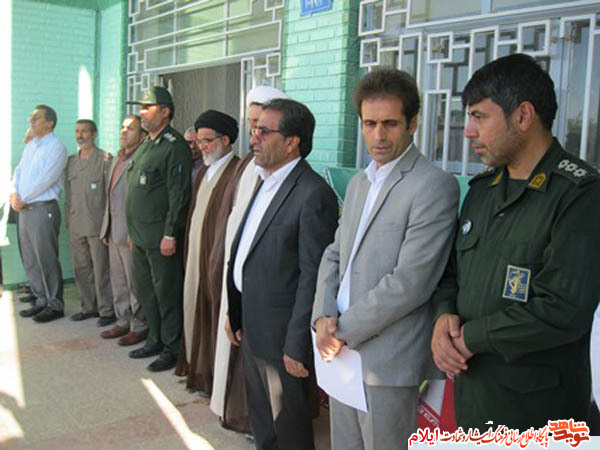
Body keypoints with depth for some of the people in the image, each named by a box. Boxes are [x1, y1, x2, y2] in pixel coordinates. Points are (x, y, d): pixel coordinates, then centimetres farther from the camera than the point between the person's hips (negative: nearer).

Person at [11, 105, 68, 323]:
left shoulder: (56, 147, -9)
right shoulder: (30, 145, 17)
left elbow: (45, 180, -16)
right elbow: (19, 171, 15)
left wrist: (23, 199, -11)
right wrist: (14, 194, -2)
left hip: (43, 209, -8)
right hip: (24, 209, 8)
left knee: (46, 260, -4)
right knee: (29, 260, 13)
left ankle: (55, 306, 6)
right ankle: (41, 300, 24)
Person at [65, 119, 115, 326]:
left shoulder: (105, 159, -5)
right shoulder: (71, 161, 15)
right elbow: (68, 194, 21)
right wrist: (68, 219, 15)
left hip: (97, 225, -6)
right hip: (76, 226, 7)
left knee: (101, 269, -2)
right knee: (81, 268, 11)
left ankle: (107, 310, 8)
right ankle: (88, 307, 24)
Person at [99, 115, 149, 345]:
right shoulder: (116, 159, 17)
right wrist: (106, 229, 18)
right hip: (114, 231, 9)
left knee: (134, 282, 0)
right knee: (118, 281, 16)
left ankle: (139, 326, 12)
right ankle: (123, 321, 28)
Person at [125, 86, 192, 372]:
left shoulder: (174, 146, -13)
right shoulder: (145, 146, 16)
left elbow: (179, 194, -18)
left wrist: (170, 234, -21)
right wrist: (133, 229, 18)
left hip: (161, 238, -9)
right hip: (140, 236, 9)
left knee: (166, 293, 0)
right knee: (145, 290, 17)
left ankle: (172, 348, 13)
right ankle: (155, 340, 32)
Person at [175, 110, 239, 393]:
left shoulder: (236, 172, -15)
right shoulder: (204, 172, 15)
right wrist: (190, 250, 14)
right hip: (197, 255, 9)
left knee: (216, 314, 1)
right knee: (197, 311, 16)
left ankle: (217, 377, 15)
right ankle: (199, 368, 30)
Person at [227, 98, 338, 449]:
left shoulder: (314, 194, -20)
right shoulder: (267, 182, 9)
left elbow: (312, 277, -21)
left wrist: (297, 346, -19)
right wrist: (240, 318, 13)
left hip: (281, 334, -8)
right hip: (254, 328, 9)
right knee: (261, 421, 24)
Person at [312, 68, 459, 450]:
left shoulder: (434, 186, -15)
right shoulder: (359, 183, 12)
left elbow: (410, 282, -21)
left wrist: (344, 330, -14)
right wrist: (324, 316, -4)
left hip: (388, 361, -7)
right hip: (341, 350, 7)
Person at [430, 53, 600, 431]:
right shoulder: (483, 188, 7)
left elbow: (563, 311, -24)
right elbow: (453, 267, 13)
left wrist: (469, 336, -15)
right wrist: (444, 316, -7)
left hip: (535, 404, -6)